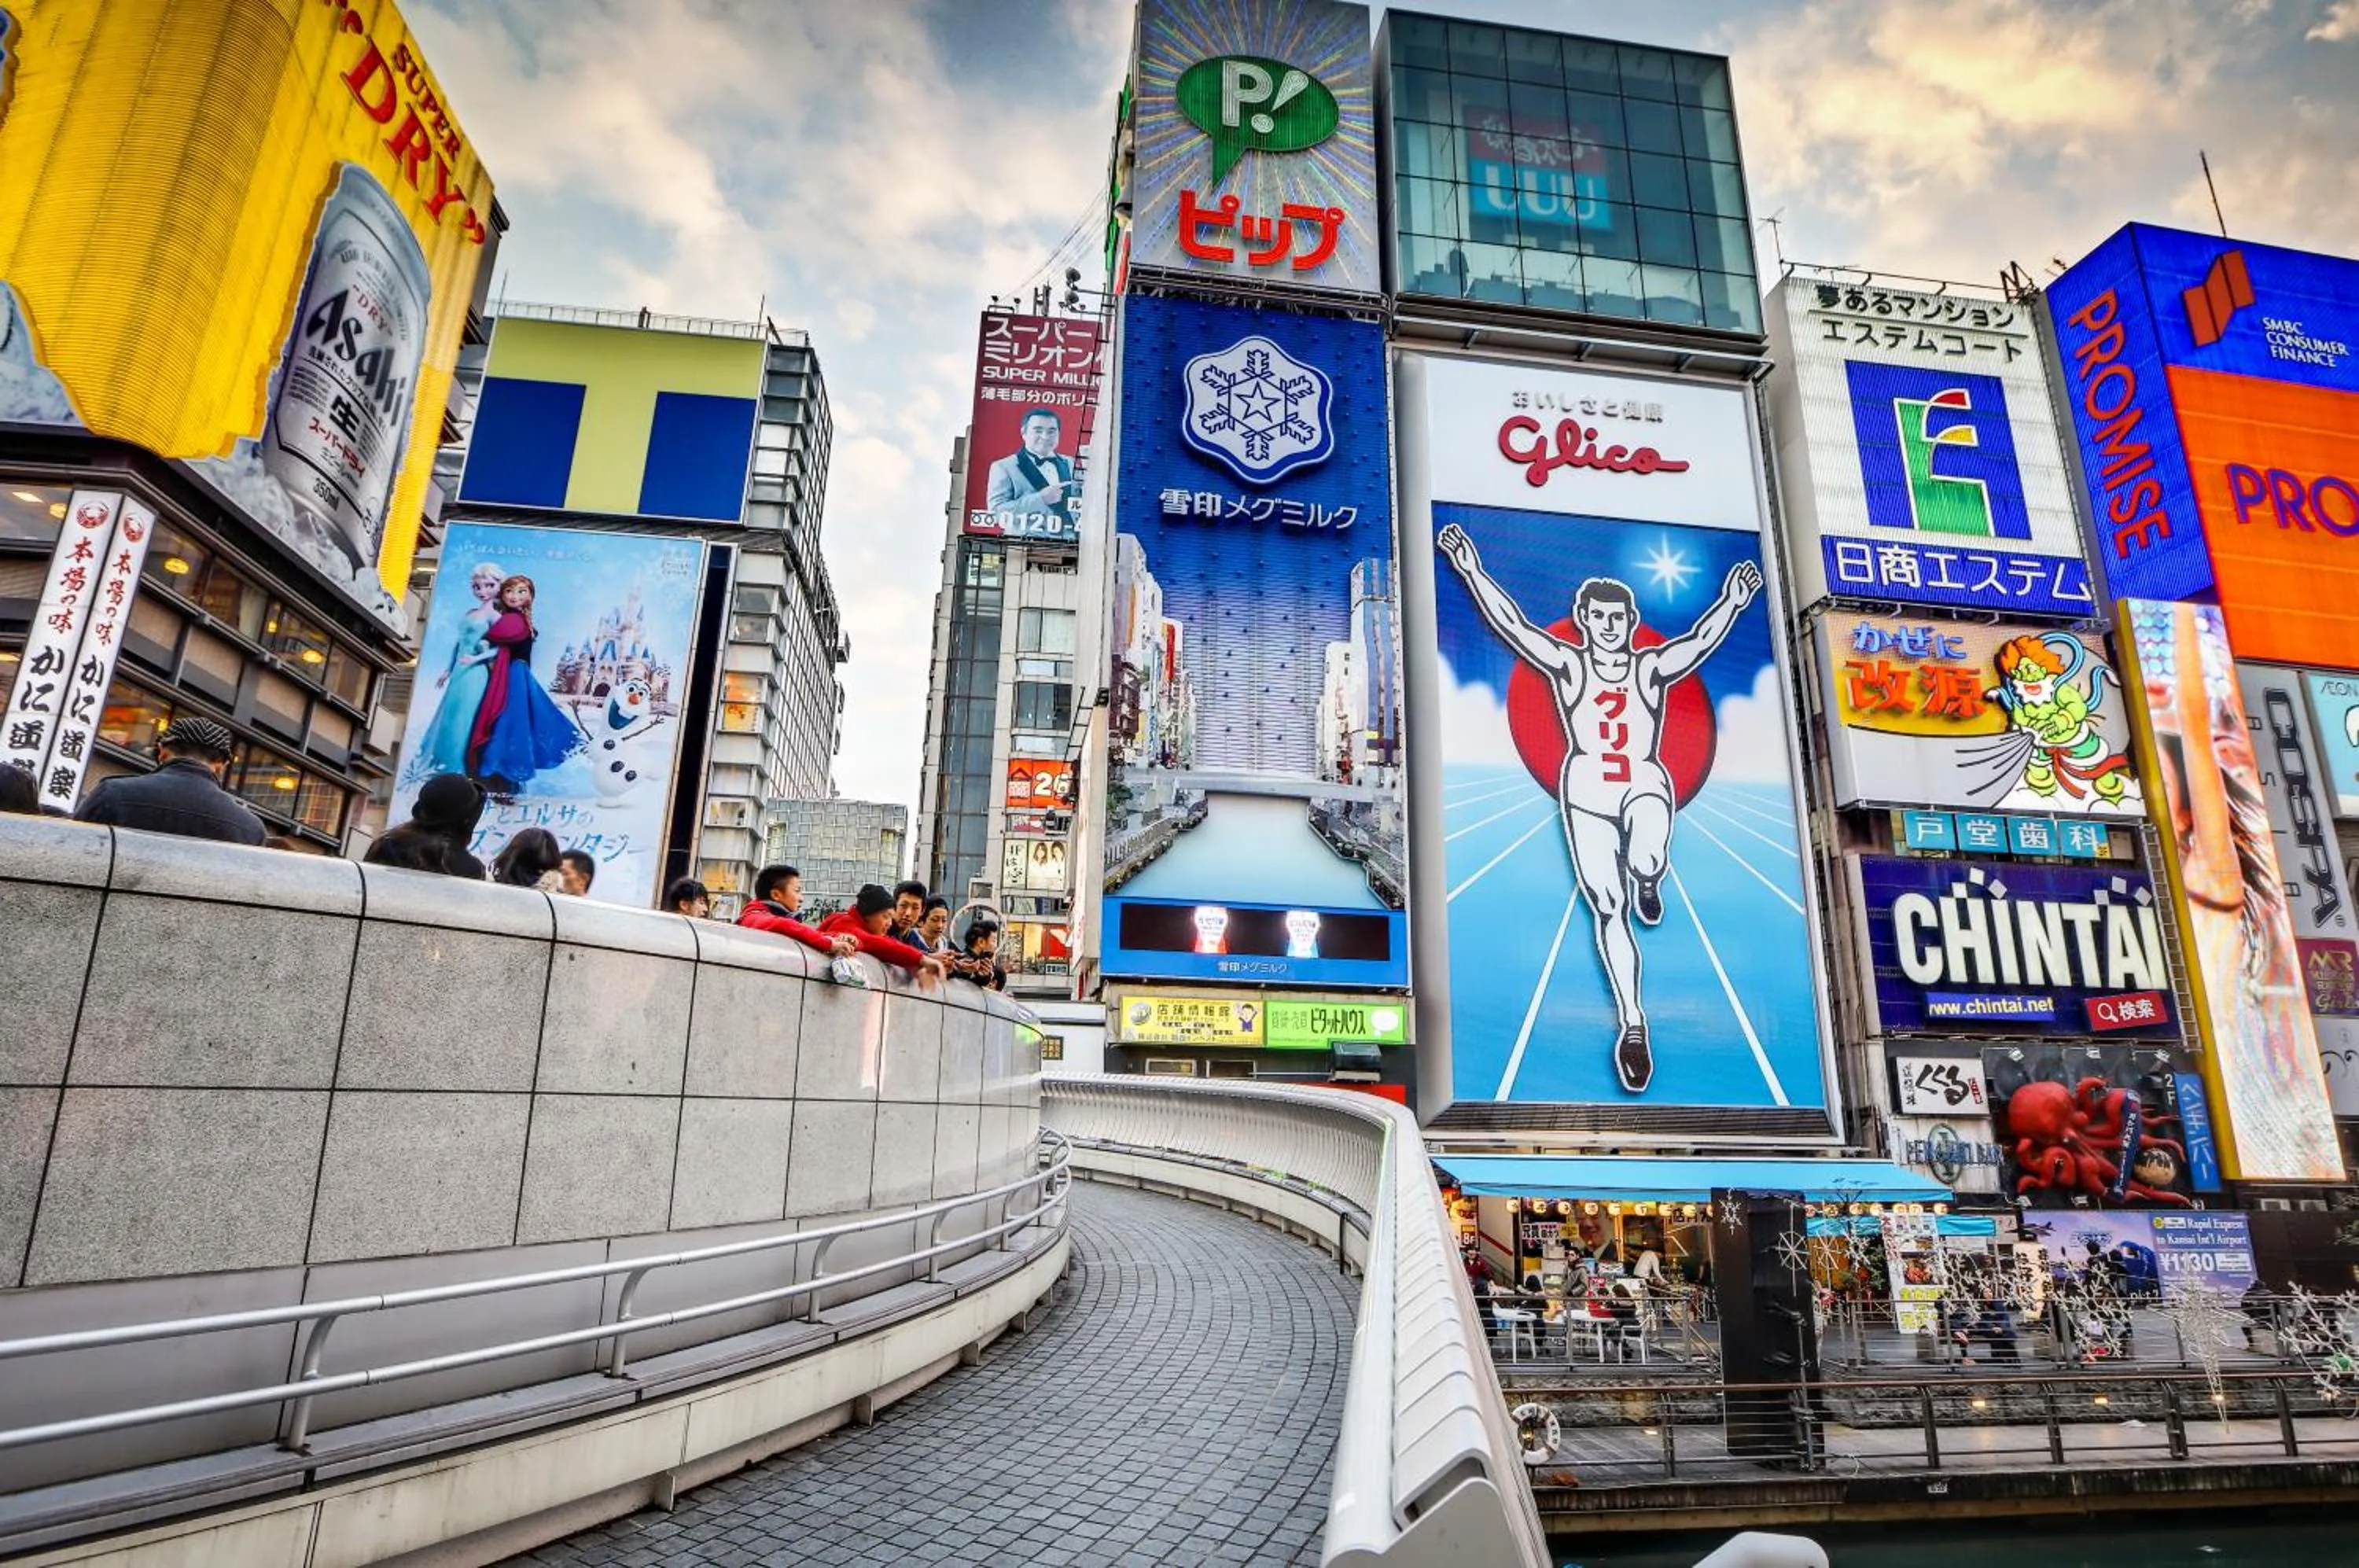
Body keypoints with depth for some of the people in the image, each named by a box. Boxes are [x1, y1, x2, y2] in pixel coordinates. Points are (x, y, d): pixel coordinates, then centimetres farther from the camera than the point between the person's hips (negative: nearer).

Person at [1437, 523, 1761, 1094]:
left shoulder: (1652, 667, 5)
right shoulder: (1567, 664, 3)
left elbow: (1700, 641, -9)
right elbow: (1511, 624, -7)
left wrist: (1732, 603, -25)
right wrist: (1472, 572, -16)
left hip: (1645, 784, 0)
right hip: (1587, 789, 0)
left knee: (1646, 861, -34)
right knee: (1607, 908, -2)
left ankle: (1648, 879, 6)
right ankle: (1631, 1023, 8)